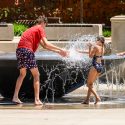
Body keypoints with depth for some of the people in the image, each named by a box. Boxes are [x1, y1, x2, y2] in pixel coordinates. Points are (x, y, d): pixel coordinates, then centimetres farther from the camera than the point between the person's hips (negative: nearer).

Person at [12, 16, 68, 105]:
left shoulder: (32, 29, 31)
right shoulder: (40, 29, 4)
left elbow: (44, 46, 31)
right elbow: (46, 43, -9)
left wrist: (58, 52, 29)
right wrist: (60, 49, -3)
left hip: (19, 50, 8)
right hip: (27, 50, -8)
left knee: (22, 74, 21)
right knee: (36, 75, -1)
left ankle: (15, 97, 16)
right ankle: (37, 99, -6)